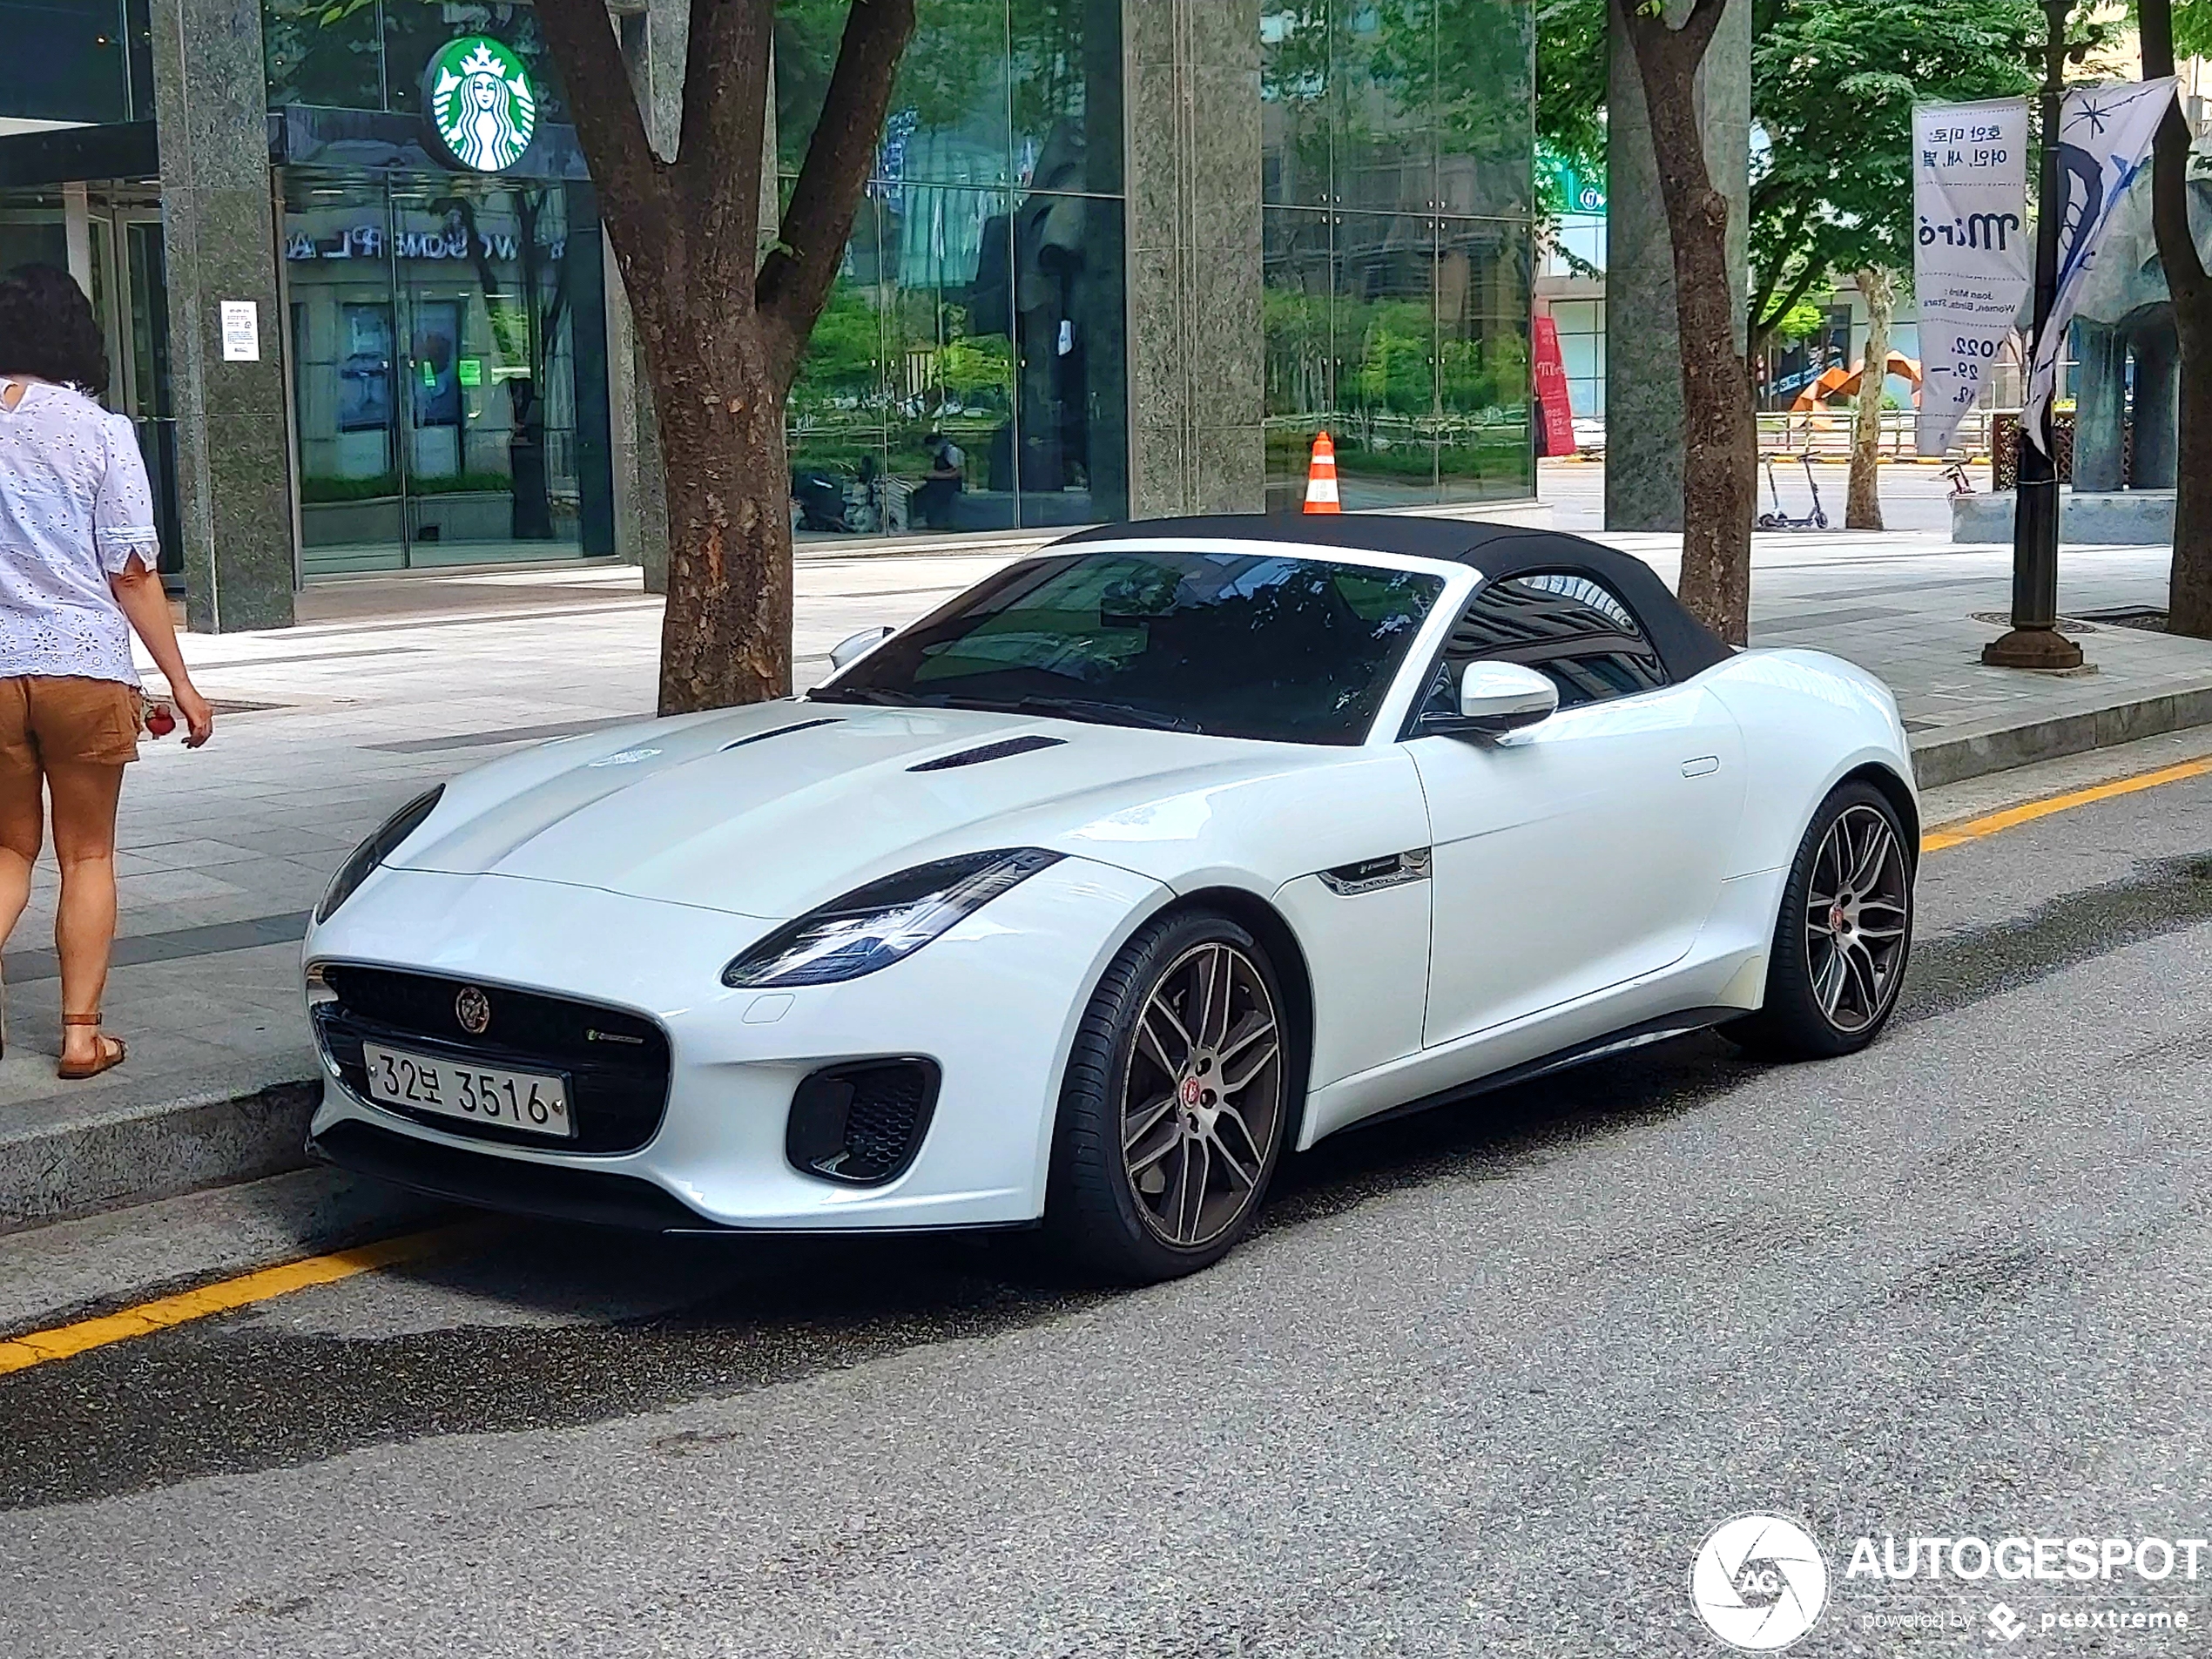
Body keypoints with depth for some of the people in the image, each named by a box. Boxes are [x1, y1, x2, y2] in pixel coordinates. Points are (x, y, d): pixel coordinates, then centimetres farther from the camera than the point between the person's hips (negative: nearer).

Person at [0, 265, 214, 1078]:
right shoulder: (99, 431, -6)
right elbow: (132, 575, -6)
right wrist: (181, 683, 0)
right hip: (85, 667, -2)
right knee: (87, 855, 11)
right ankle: (81, 1032, 11)